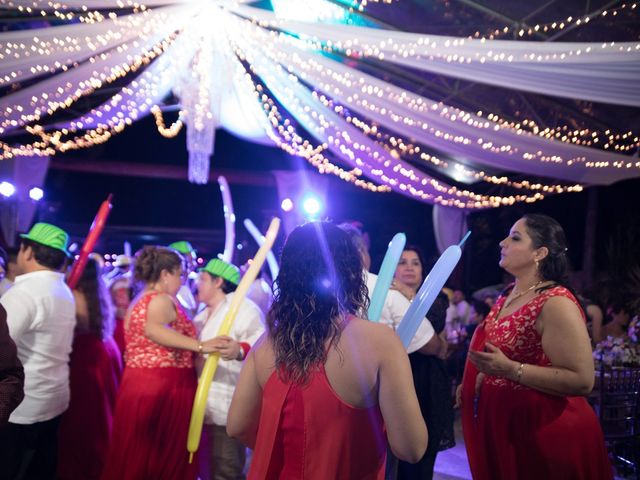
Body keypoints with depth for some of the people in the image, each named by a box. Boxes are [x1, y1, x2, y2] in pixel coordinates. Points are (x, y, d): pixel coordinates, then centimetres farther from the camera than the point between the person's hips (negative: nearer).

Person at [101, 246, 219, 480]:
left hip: (137, 385, 9)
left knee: (137, 456, 12)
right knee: (166, 456, -1)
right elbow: (153, 329, -32)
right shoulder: (163, 300, -12)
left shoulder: (139, 302, 17)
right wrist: (200, 346, -37)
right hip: (165, 388, -9)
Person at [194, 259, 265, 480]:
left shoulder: (242, 307, -10)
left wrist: (239, 350, -44)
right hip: (203, 409, 10)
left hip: (228, 410, -10)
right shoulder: (201, 317, 21)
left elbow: (261, 344, -26)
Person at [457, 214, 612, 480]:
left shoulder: (556, 303, -20)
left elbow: (582, 381, -25)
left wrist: (510, 369, -31)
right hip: (501, 424, 8)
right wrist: (474, 383, 13)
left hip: (541, 430, -8)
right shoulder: (508, 294, 7)